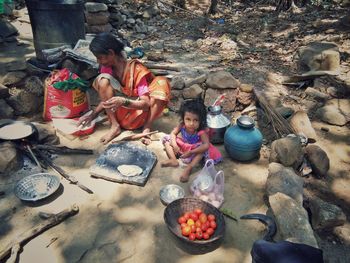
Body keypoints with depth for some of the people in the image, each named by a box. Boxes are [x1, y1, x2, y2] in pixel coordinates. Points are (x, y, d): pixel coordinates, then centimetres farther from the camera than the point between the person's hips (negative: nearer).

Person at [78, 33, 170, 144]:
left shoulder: (137, 70, -17)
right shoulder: (106, 68, -3)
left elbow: (146, 103, -22)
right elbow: (106, 97, 7)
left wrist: (124, 101, -38)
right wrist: (93, 114, -6)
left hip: (138, 113, -3)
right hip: (119, 113, 3)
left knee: (161, 83, -25)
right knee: (103, 80, -19)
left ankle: (147, 128, -19)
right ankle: (115, 126, -16)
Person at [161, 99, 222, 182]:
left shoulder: (201, 131, -33)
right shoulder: (182, 125, -23)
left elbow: (206, 145, -42)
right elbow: (173, 133, -13)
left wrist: (191, 152, -46)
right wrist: (174, 145, -30)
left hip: (194, 149, -3)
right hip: (181, 147, 4)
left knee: (203, 149, -35)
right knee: (166, 139, -11)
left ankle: (189, 168, -41)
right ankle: (173, 160, -27)